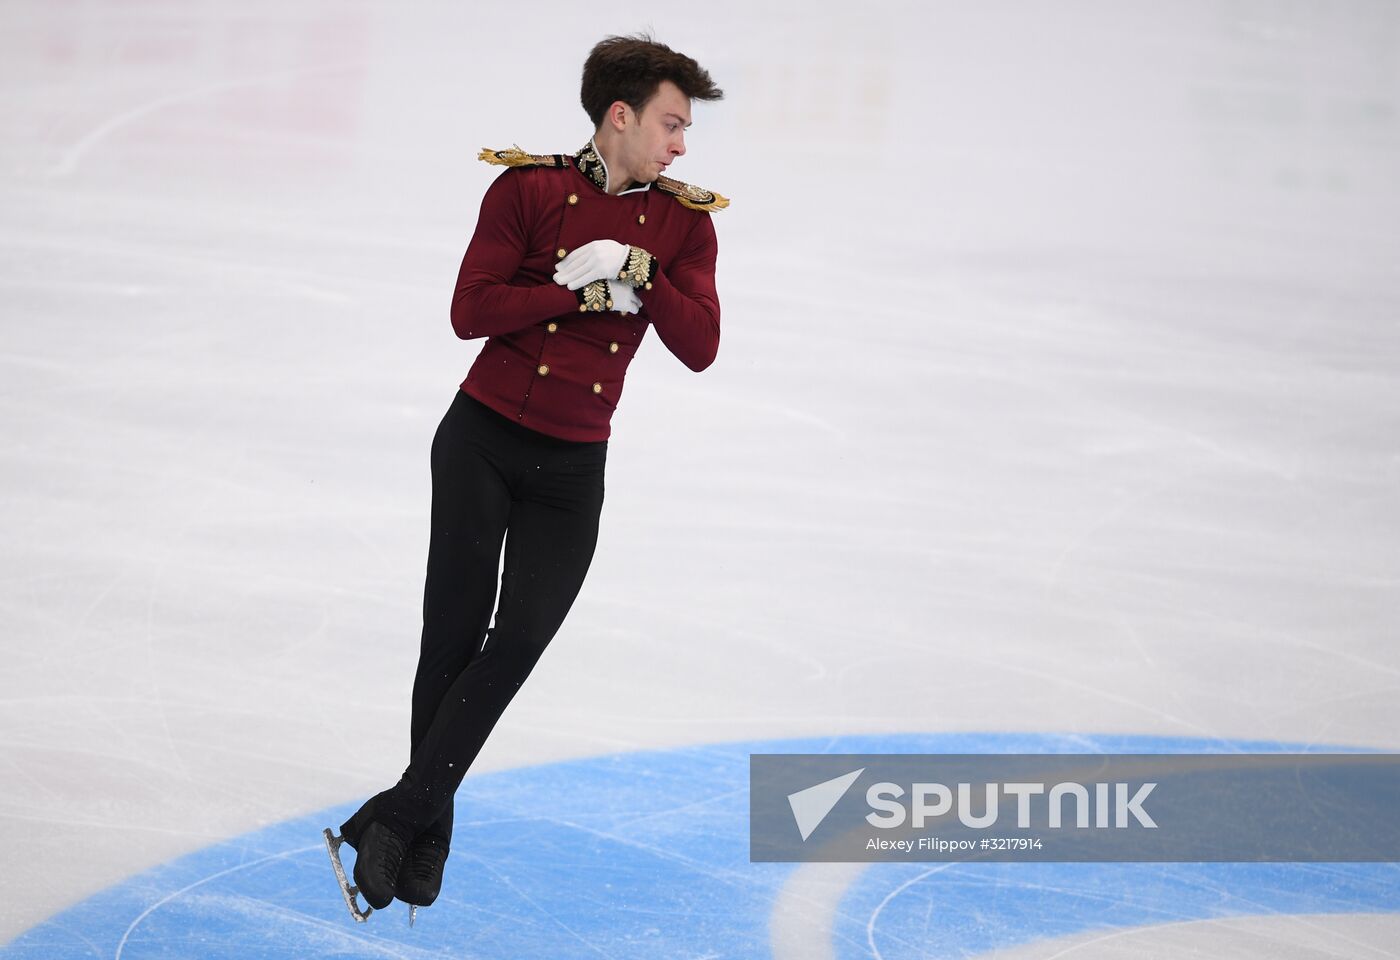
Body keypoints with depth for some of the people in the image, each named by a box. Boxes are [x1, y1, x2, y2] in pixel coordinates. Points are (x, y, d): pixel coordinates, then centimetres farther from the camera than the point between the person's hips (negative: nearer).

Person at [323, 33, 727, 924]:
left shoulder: (685, 222, 3)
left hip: (570, 468, 2)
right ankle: (429, 829, 11)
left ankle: (396, 817, -7)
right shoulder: (529, 189, -5)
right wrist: (579, 290, -17)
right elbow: (471, 310, -11)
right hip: (483, 440, -2)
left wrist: (640, 274, -18)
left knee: (520, 639, -11)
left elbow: (701, 347, -5)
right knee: (453, 637, -3)